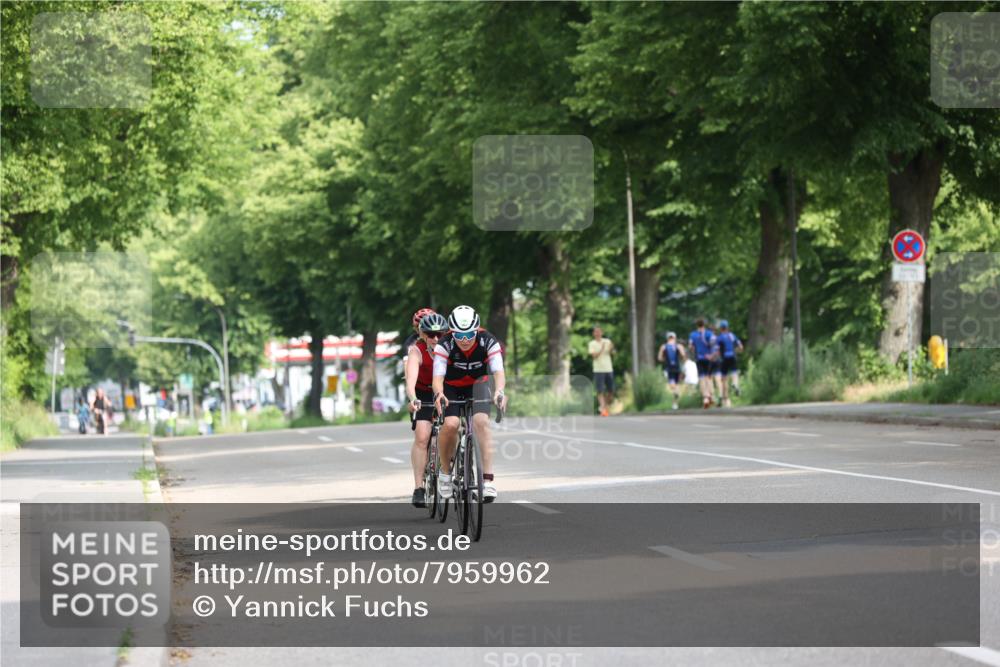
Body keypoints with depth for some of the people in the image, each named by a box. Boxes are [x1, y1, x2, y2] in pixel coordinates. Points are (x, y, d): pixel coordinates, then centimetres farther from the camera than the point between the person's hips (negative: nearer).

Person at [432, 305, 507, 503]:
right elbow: (438, 376, -36)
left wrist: (499, 391, -56)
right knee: (450, 424, -27)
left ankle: (488, 479, -26)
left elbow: (498, 371, -35)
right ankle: (445, 470, -2)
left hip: (476, 385, 1)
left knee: (481, 421, -26)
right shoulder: (444, 344, -28)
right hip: (450, 388, -1)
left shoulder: (488, 342, -25)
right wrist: (439, 394, -57)